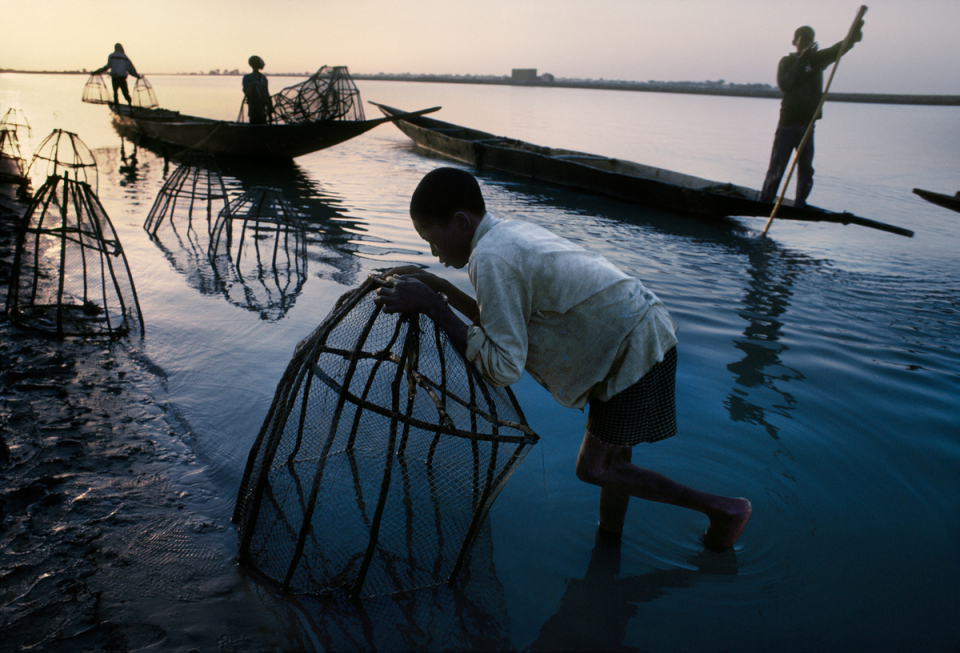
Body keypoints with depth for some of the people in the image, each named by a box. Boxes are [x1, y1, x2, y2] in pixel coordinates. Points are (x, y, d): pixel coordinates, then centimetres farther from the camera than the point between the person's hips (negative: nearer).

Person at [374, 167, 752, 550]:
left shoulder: (488, 258, -20)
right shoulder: (514, 233, 8)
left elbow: (504, 368, -23)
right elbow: (503, 324, 18)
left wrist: (432, 306, -21)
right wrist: (437, 286, 14)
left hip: (638, 351, -9)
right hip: (642, 332, 9)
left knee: (594, 468, 1)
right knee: (613, 452, 20)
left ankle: (724, 509, 15)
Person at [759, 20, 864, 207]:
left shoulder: (818, 59, 10)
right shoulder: (787, 62, 2)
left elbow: (839, 48, -8)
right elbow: (784, 84, -16)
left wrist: (854, 35, -29)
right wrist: (801, 60, -21)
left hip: (807, 123, 3)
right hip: (787, 123, -3)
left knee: (806, 169, 3)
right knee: (776, 168, -3)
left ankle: (799, 206, 10)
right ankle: (763, 204, 3)